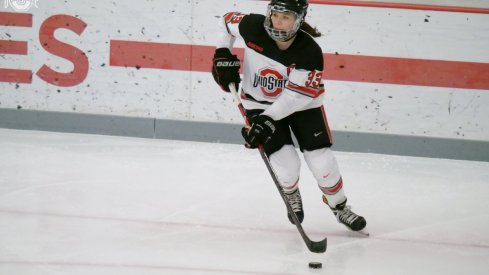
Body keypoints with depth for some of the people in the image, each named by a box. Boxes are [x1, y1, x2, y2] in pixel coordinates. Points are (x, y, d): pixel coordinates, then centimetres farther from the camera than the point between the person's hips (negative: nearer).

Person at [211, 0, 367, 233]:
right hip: (259, 104, 1)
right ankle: (291, 196, 24)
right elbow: (227, 21, -1)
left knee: (322, 161, -8)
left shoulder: (310, 52, -28)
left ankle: (339, 207, 20)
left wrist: (268, 120, -36)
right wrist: (223, 55, -8)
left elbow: (295, 96, -28)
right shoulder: (253, 27, -23)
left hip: (301, 103, 0)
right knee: (286, 164, -12)